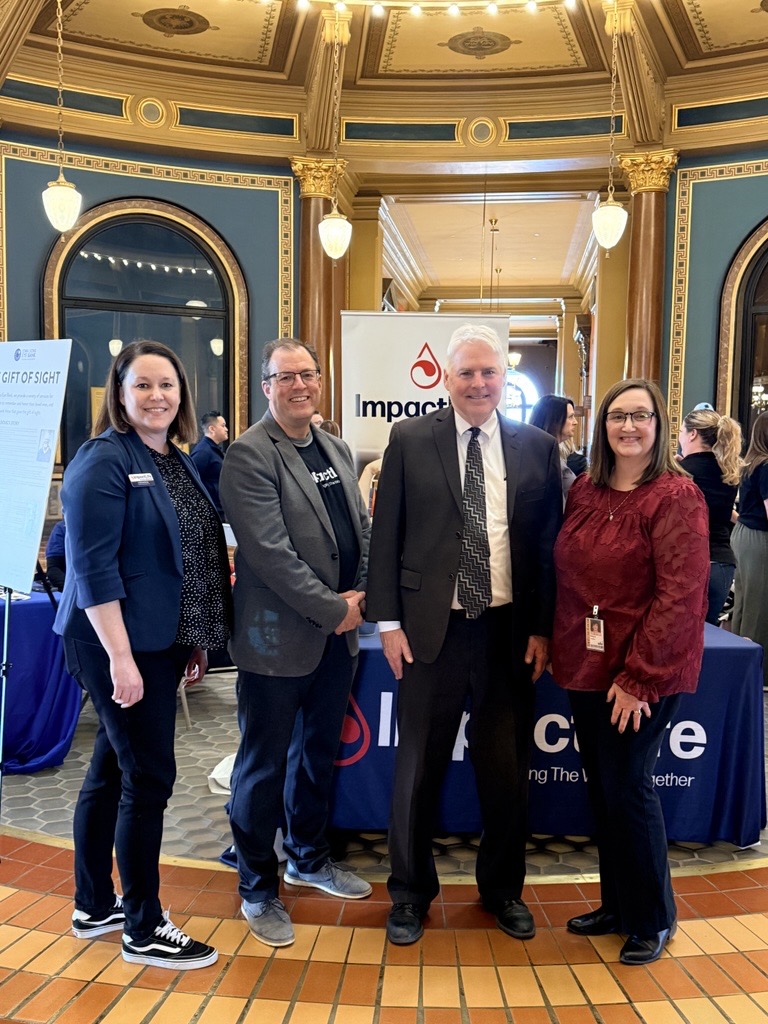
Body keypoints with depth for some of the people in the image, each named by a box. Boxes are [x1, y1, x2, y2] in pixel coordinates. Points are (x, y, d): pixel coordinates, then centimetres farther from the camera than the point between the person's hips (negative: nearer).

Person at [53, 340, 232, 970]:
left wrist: (196, 638, 15)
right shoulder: (104, 461, -13)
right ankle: (144, 930, 17)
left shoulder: (178, 462, 11)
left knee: (112, 770, 17)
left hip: (160, 643, 8)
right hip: (120, 645, -8)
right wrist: (120, 657, -22)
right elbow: (93, 567, -19)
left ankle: (94, 906, 33)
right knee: (149, 778, -1)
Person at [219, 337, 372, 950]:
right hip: (279, 636, -7)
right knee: (265, 764, 7)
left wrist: (361, 593, -3)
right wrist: (335, 608, -17)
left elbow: (362, 529, 13)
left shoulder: (337, 449, 10)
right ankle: (259, 889, 26)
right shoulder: (249, 455, -14)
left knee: (320, 751, 21)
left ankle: (309, 858, 42)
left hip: (339, 633, 8)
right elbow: (270, 552, -21)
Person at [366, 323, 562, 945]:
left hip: (511, 632, 2)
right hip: (432, 631, -1)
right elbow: (386, 535, 0)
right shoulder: (409, 440, -1)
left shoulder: (538, 448, 3)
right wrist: (388, 621, -4)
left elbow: (550, 545, 4)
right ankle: (411, 892, 32)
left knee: (507, 768, 14)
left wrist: (543, 629, 0)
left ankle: (503, 888, 37)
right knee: (418, 769, 11)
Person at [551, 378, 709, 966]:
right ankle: (617, 905, 34)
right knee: (600, 786, 14)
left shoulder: (677, 496, -12)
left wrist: (638, 677, -18)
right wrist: (561, 644, 5)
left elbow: (681, 594, -17)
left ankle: (654, 919, 25)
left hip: (646, 672, -6)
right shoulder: (585, 491, 7)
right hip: (587, 663, 6)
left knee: (628, 786, 2)